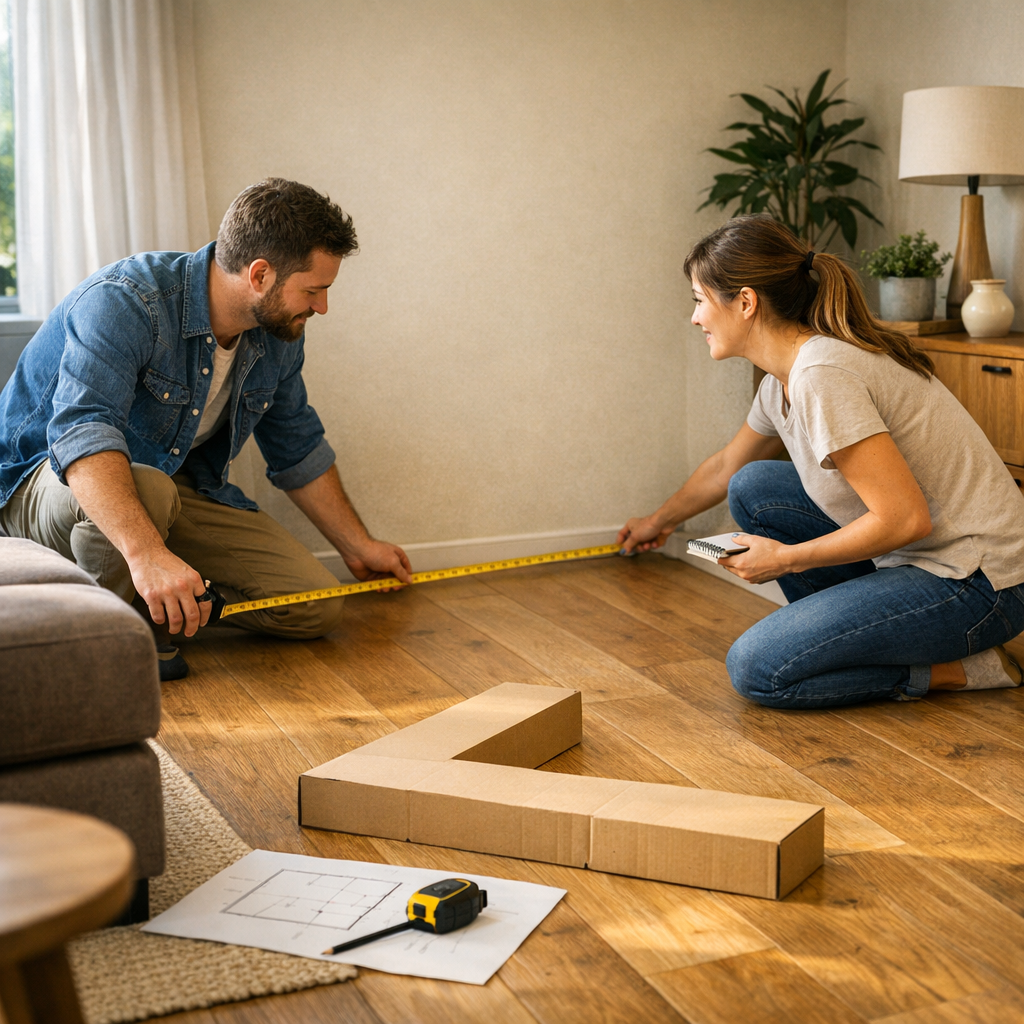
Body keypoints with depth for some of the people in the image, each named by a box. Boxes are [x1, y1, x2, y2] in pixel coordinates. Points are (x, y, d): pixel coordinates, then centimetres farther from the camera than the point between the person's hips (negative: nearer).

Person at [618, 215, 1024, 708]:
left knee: (757, 670, -15)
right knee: (753, 486, 10)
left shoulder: (822, 376, -23)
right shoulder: (782, 380, 7)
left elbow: (905, 519, -26)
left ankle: (956, 670, -4)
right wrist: (660, 521, 44)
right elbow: (725, 467, 28)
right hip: (916, 556, 9)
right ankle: (854, 640, 11)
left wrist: (784, 559, -14)